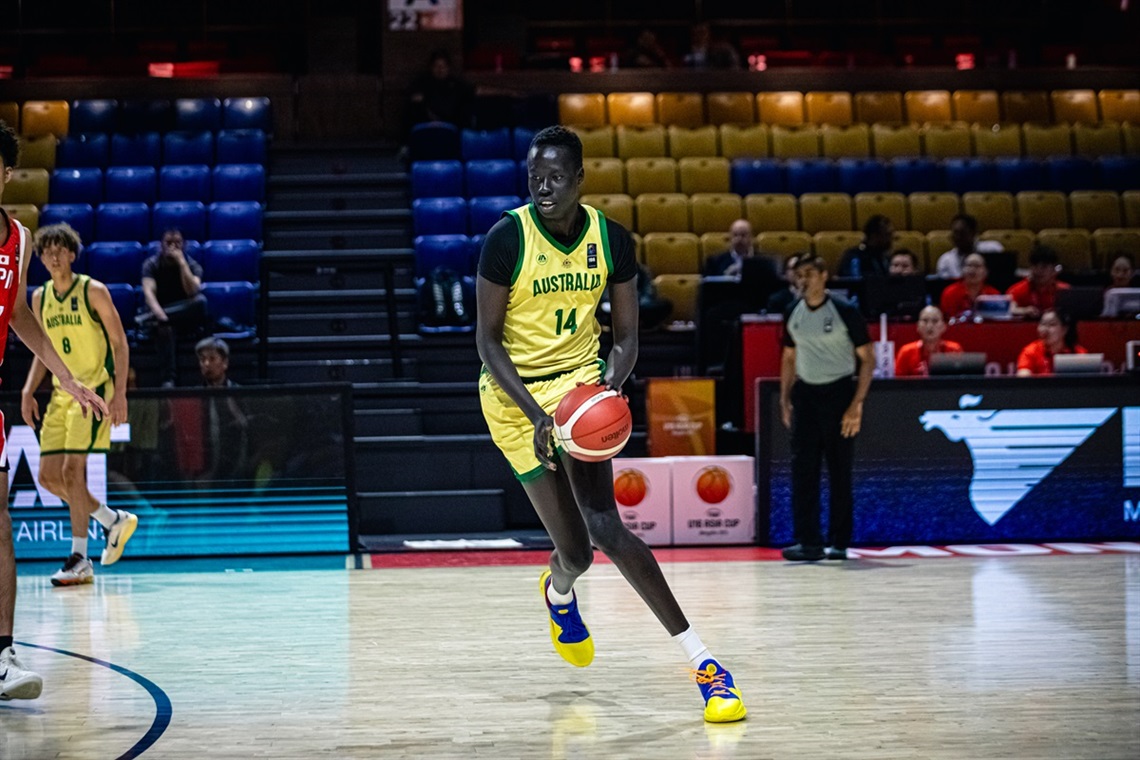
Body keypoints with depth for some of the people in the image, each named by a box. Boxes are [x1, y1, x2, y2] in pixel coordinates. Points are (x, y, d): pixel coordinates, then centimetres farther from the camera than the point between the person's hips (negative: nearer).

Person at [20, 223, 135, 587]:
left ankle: (79, 560, -8)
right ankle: (114, 520, 21)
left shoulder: (93, 291, -8)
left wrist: (120, 393, -16)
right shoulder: (40, 297, 9)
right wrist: (28, 391, 5)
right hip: (61, 393, 7)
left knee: (72, 469, -15)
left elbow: (120, 343, -8)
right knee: (49, 476, 2)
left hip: (94, 390, -7)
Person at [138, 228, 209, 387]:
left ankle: (149, 318, -35)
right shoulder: (151, 265, -2)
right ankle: (168, 380, -46)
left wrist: (182, 262, -22)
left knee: (200, 301, -32)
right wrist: (159, 314, -38)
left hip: (185, 318, 1)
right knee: (165, 328, -39)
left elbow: (192, 292, -20)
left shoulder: (193, 266, -1)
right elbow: (148, 292, -18)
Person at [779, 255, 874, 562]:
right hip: (805, 395, 4)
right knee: (802, 469, -5)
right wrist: (785, 399, 11)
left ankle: (840, 543, 10)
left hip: (838, 392, -4)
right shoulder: (793, 314, 7)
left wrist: (857, 403, -14)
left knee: (840, 472, 1)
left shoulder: (844, 311, -8)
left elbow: (867, 358, -7)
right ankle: (809, 542, -4)